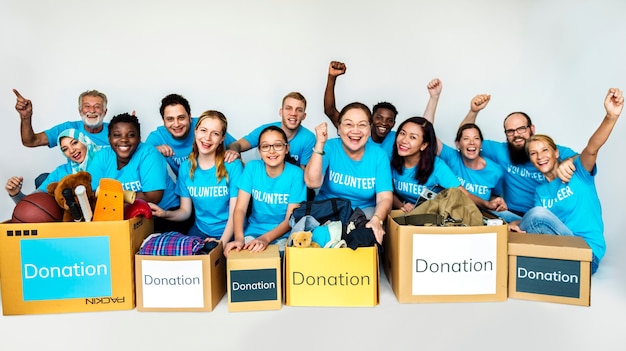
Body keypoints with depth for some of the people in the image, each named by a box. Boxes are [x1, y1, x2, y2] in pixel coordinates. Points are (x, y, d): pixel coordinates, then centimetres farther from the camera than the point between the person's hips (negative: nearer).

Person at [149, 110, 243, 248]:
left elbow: (235, 213, -10)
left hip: (229, 233, -3)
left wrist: (222, 242, -22)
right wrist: (165, 214, -12)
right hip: (200, 230, 4)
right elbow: (185, 211, 7)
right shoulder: (186, 167, 3)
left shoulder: (233, 166, -9)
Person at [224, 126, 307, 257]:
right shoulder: (252, 167, -4)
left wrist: (265, 239, -28)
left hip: (282, 235, -1)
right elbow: (240, 208, -9)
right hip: (253, 231, 2)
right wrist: (239, 238, -28)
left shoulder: (296, 174, -10)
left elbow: (291, 219, -11)